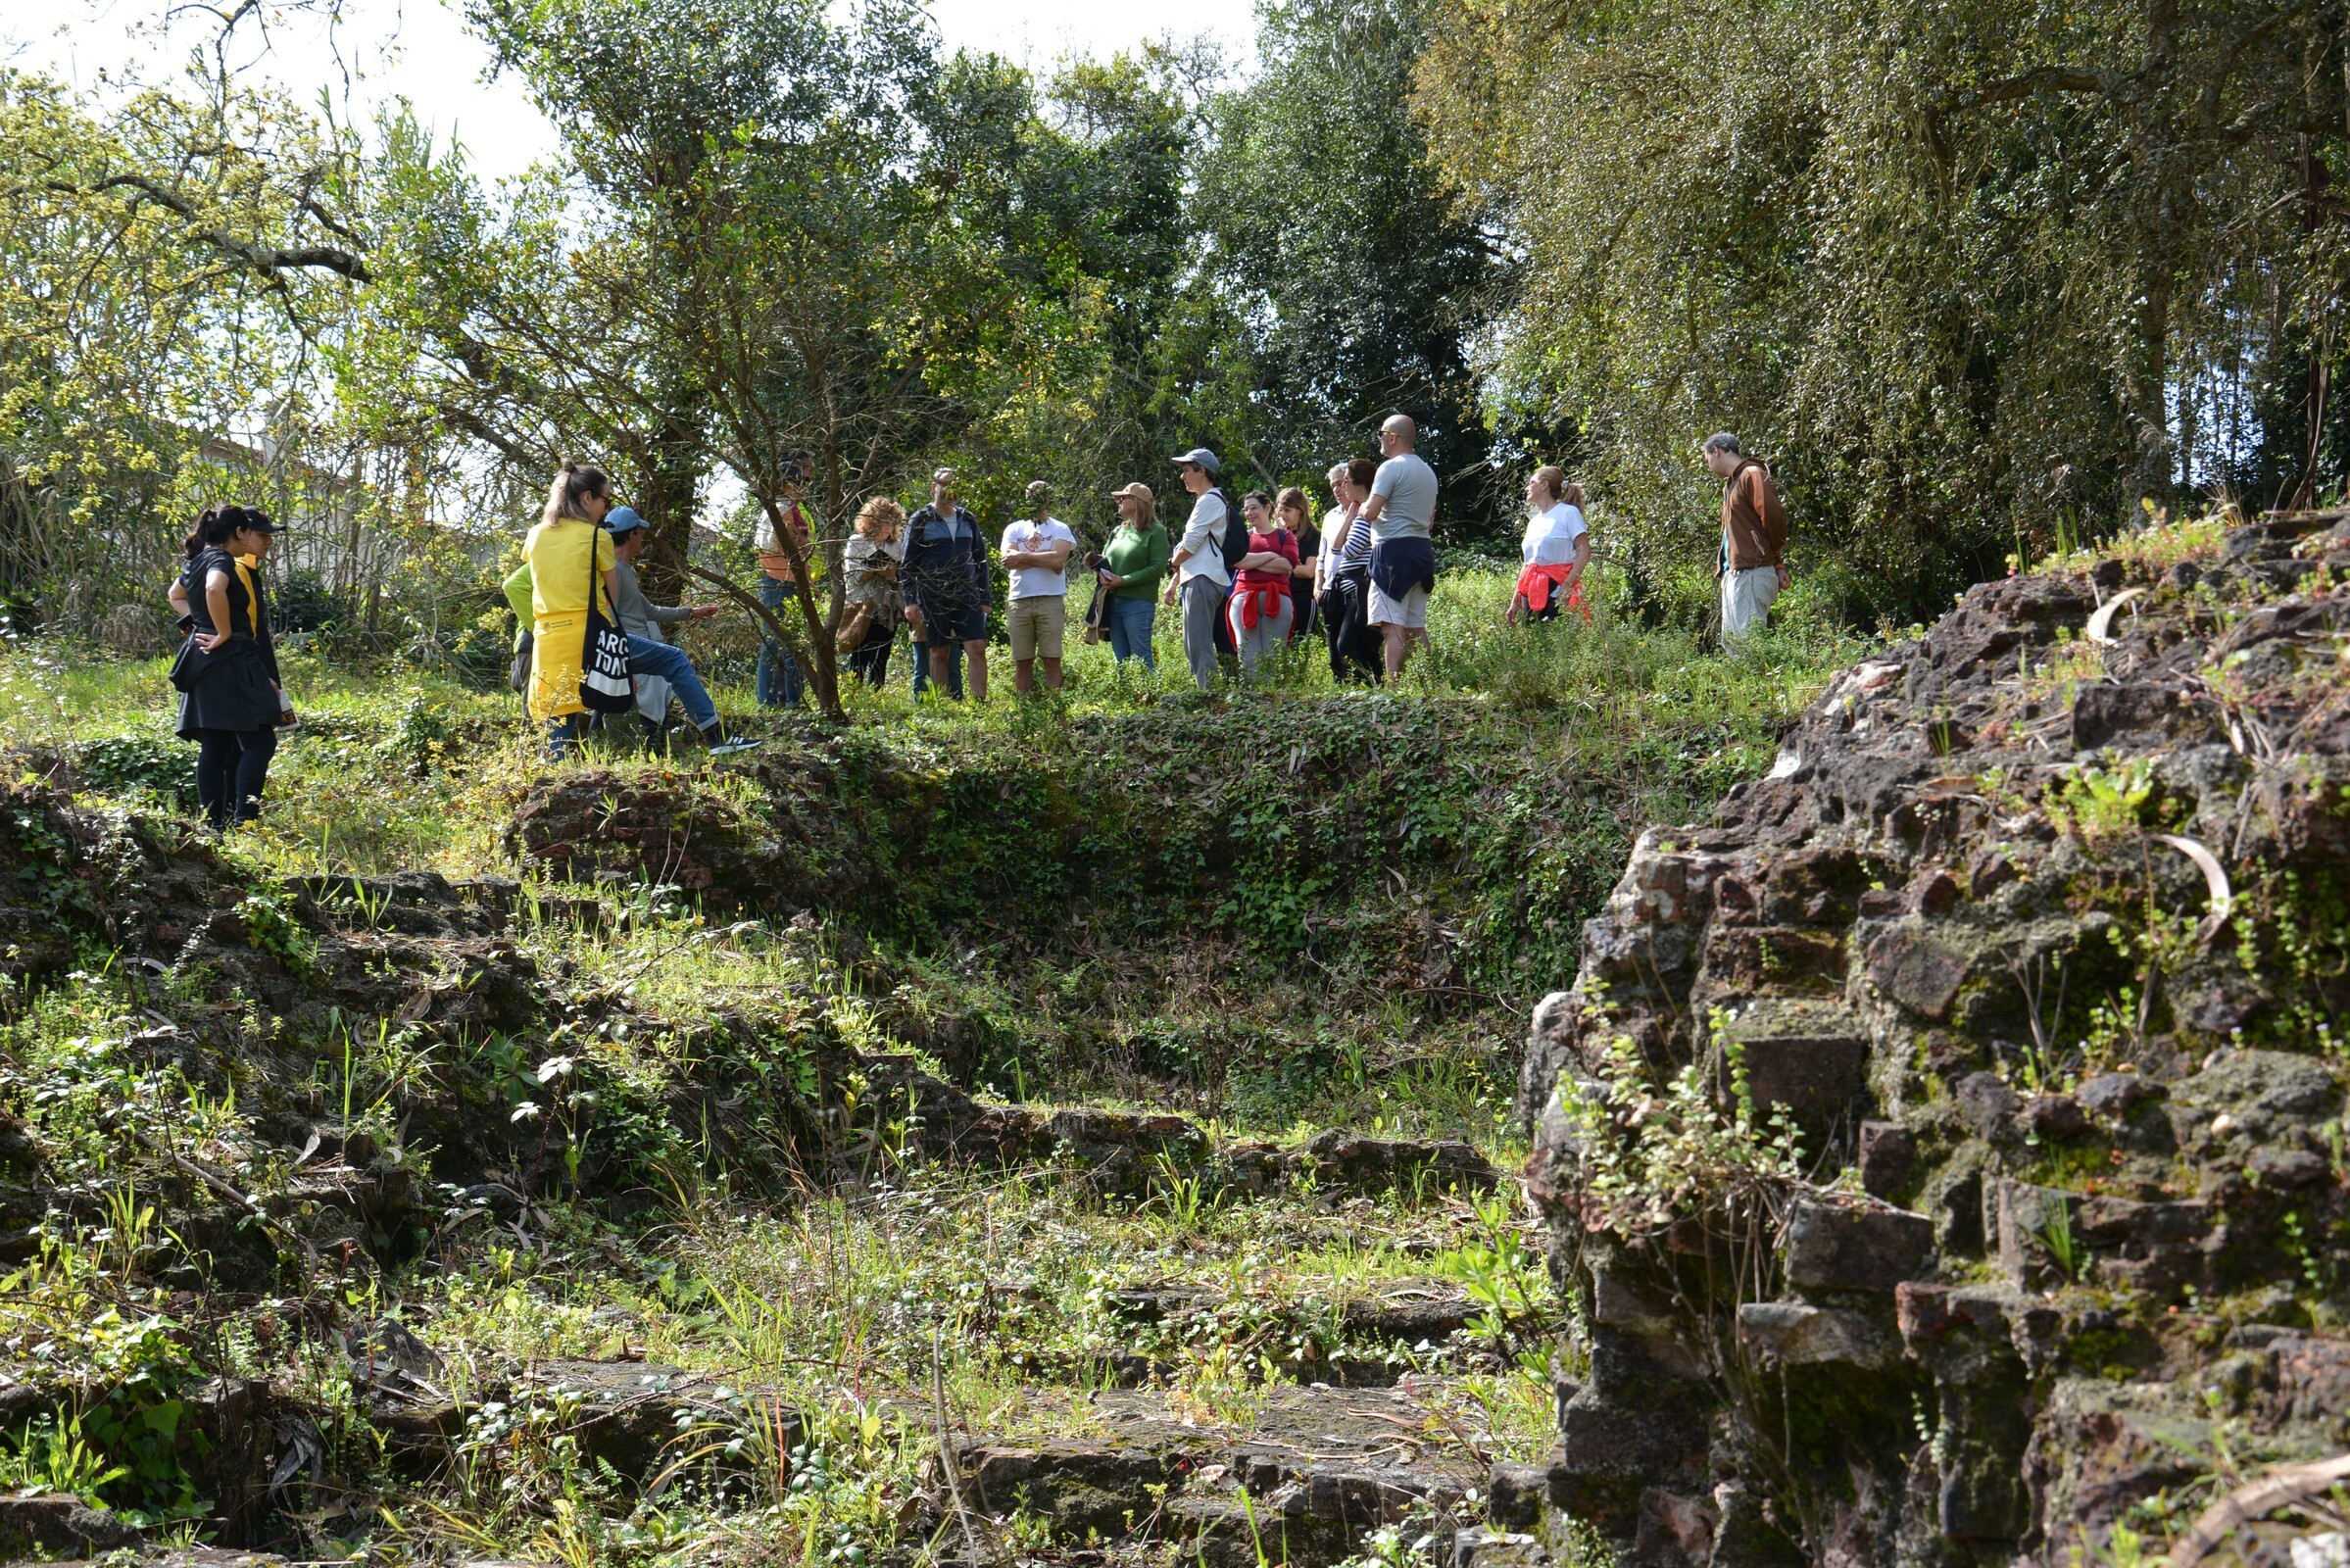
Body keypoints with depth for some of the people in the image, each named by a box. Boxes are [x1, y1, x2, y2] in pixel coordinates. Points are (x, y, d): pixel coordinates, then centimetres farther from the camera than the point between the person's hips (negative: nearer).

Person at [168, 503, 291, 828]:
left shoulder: (198, 561, 17)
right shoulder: (222, 561, -12)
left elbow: (176, 595, 36)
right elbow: (213, 589, -35)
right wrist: (224, 634, -23)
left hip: (204, 666, 10)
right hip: (230, 666, -10)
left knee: (215, 747, 10)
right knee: (260, 742, -10)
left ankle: (213, 826, 10)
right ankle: (244, 822, -18)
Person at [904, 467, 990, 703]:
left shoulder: (968, 521, 13)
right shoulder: (920, 521, 2)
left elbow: (981, 561, 17)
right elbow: (908, 565, 1)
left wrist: (984, 599, 10)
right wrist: (910, 601, -7)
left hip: (967, 597, 2)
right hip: (933, 599, -2)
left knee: (978, 649, -9)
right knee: (938, 654, 3)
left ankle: (980, 703, -8)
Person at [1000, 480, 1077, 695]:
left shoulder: (1060, 529, 7)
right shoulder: (1014, 529, 14)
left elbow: (1058, 560, -11)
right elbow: (1008, 562, -3)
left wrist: (1022, 557, -8)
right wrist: (1044, 558, -9)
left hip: (1050, 599, -3)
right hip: (1018, 601, 3)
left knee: (1051, 659, -4)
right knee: (1022, 661, 4)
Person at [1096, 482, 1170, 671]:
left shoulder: (1155, 532, -5)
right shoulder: (1118, 531, 17)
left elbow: (1158, 569, -13)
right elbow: (1103, 560, 21)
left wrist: (1123, 581, -17)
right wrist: (1102, 574, -4)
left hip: (1138, 604, -7)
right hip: (1113, 601, 7)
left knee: (1141, 657, -9)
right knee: (1121, 658, 9)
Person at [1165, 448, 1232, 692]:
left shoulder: (1209, 501, -9)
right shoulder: (1204, 502, 23)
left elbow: (1190, 545, -13)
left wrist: (1172, 561, 6)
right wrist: (1175, 582, 23)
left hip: (1203, 580, -11)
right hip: (1196, 579, 11)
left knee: (1199, 647, -14)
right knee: (1193, 647, 10)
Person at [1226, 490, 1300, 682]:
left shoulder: (1284, 535, 13)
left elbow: (1288, 564, -4)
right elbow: (1237, 560, -1)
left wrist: (1252, 562, -2)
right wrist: (1270, 555, -4)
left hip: (1276, 598, -1)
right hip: (1245, 597, 1)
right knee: (1248, 656, -6)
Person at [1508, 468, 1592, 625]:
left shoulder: (1568, 512, 0)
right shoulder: (1534, 521, 21)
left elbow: (1584, 551, -8)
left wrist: (1567, 586, -19)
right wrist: (1515, 602, 15)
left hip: (1557, 588, -7)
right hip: (1532, 591, 7)